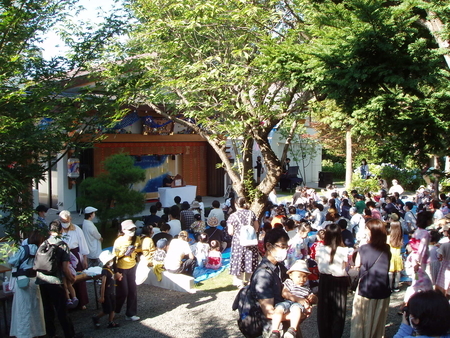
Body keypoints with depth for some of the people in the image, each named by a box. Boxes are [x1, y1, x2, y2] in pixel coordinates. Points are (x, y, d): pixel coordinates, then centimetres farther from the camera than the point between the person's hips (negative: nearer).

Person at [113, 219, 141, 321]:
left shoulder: (136, 239, -9)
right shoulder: (119, 241, -21)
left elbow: (139, 249, 8)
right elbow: (114, 255, -15)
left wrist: (137, 249, -12)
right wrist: (125, 253, -26)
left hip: (132, 267, 5)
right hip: (121, 268, -5)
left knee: (133, 291, 7)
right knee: (123, 292, 2)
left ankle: (131, 314, 20)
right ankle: (113, 312, 27)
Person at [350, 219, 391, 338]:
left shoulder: (364, 248, -13)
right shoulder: (386, 249, -5)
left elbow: (357, 264, 2)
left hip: (366, 291, -3)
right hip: (382, 292, 3)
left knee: (361, 321, 12)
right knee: (378, 323, 16)